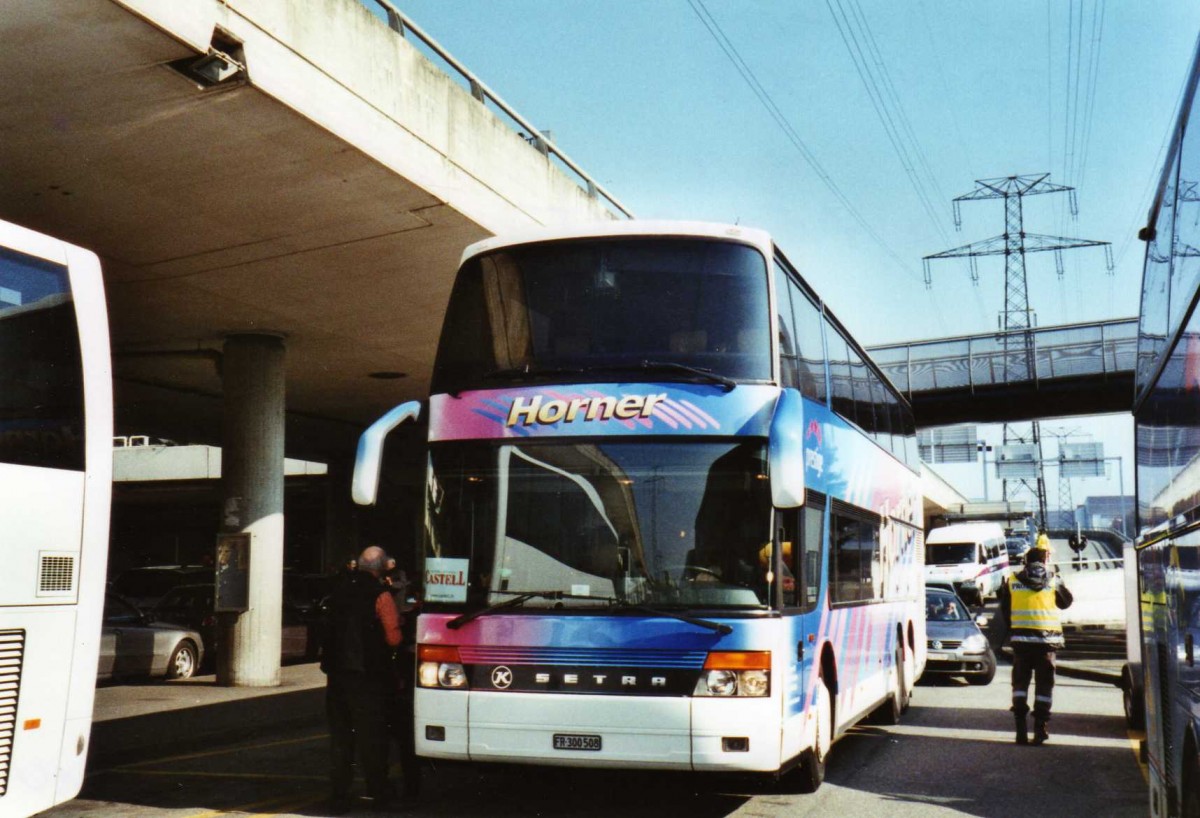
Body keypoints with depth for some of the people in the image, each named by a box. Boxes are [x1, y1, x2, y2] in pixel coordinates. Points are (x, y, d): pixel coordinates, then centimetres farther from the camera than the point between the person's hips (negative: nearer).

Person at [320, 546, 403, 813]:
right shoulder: (380, 595, -11)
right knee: (371, 735, 6)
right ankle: (378, 793, 15)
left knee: (339, 735, 10)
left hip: (336, 671, 5)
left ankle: (338, 796, 10)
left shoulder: (340, 589, 7)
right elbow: (393, 638, -14)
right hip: (367, 674, -5)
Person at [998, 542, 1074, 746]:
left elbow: (1004, 610, 6)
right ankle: (1040, 729, 4)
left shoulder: (1012, 581, 1)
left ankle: (1021, 729, 2)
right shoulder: (1053, 581, -2)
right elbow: (1067, 601, 13)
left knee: (1020, 681, 9)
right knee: (1044, 683, 7)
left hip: (1020, 638, 1)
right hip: (1047, 639, -1)